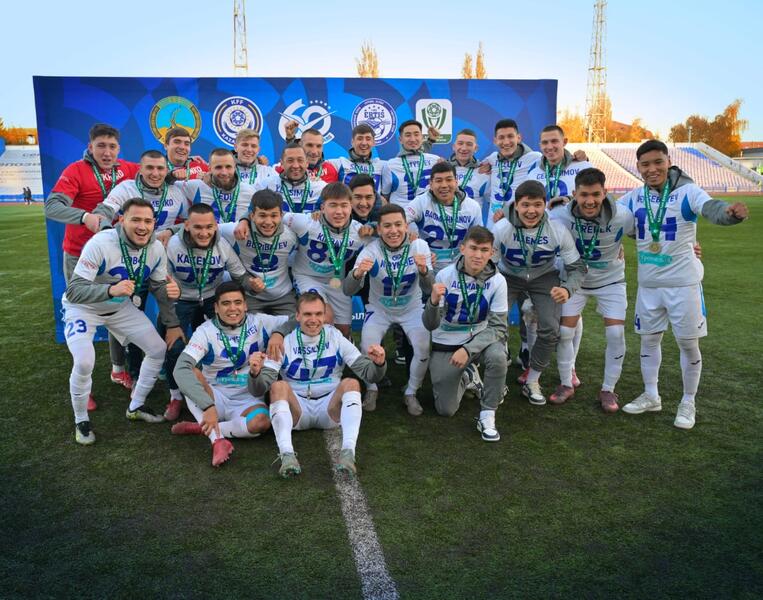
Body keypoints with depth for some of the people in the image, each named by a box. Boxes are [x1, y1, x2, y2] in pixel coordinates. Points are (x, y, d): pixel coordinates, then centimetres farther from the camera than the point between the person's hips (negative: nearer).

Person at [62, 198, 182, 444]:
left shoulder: (156, 249, -15)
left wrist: (170, 308, -10)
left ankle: (136, 406, 22)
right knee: (84, 363, -25)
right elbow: (73, 291, -35)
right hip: (83, 308, -5)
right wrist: (111, 290, -51)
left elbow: (159, 286, 1)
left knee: (159, 349, 1)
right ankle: (81, 421, 4)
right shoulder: (100, 244, -32)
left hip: (121, 307, 6)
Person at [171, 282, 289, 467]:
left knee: (261, 422, -34)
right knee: (190, 373, -29)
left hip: (248, 401, 0)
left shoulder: (259, 323, -4)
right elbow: (181, 368, -24)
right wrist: (208, 406, -38)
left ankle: (202, 428, -15)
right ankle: (218, 440, -34)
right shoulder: (206, 331, -10)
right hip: (216, 397, 0)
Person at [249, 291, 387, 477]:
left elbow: (369, 374, -1)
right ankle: (287, 454, -38)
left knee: (351, 383, -25)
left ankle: (348, 452, -38)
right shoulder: (284, 343, -2)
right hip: (296, 410, 0)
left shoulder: (336, 339, 1)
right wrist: (255, 373, -31)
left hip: (331, 410, 1)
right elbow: (258, 390, -8)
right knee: (278, 386, -27)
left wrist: (378, 364, -25)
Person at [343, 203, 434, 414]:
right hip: (379, 309, -1)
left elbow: (429, 290, -23)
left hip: (411, 309, 1)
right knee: (368, 348, -20)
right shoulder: (371, 251, -22)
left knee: (424, 349, -17)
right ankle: (371, 389, 11)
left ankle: (411, 393, 11)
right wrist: (358, 273, -52)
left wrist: (423, 271, -45)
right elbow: (348, 291, -29)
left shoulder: (419, 246, -17)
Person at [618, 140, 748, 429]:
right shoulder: (634, 197, 1)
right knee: (649, 339, 16)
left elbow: (712, 208, -33)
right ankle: (651, 396, 34)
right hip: (648, 282, 5)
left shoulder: (687, 191, -14)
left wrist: (731, 211, -56)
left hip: (683, 281, -4)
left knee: (688, 343, 5)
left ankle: (688, 403, 25)